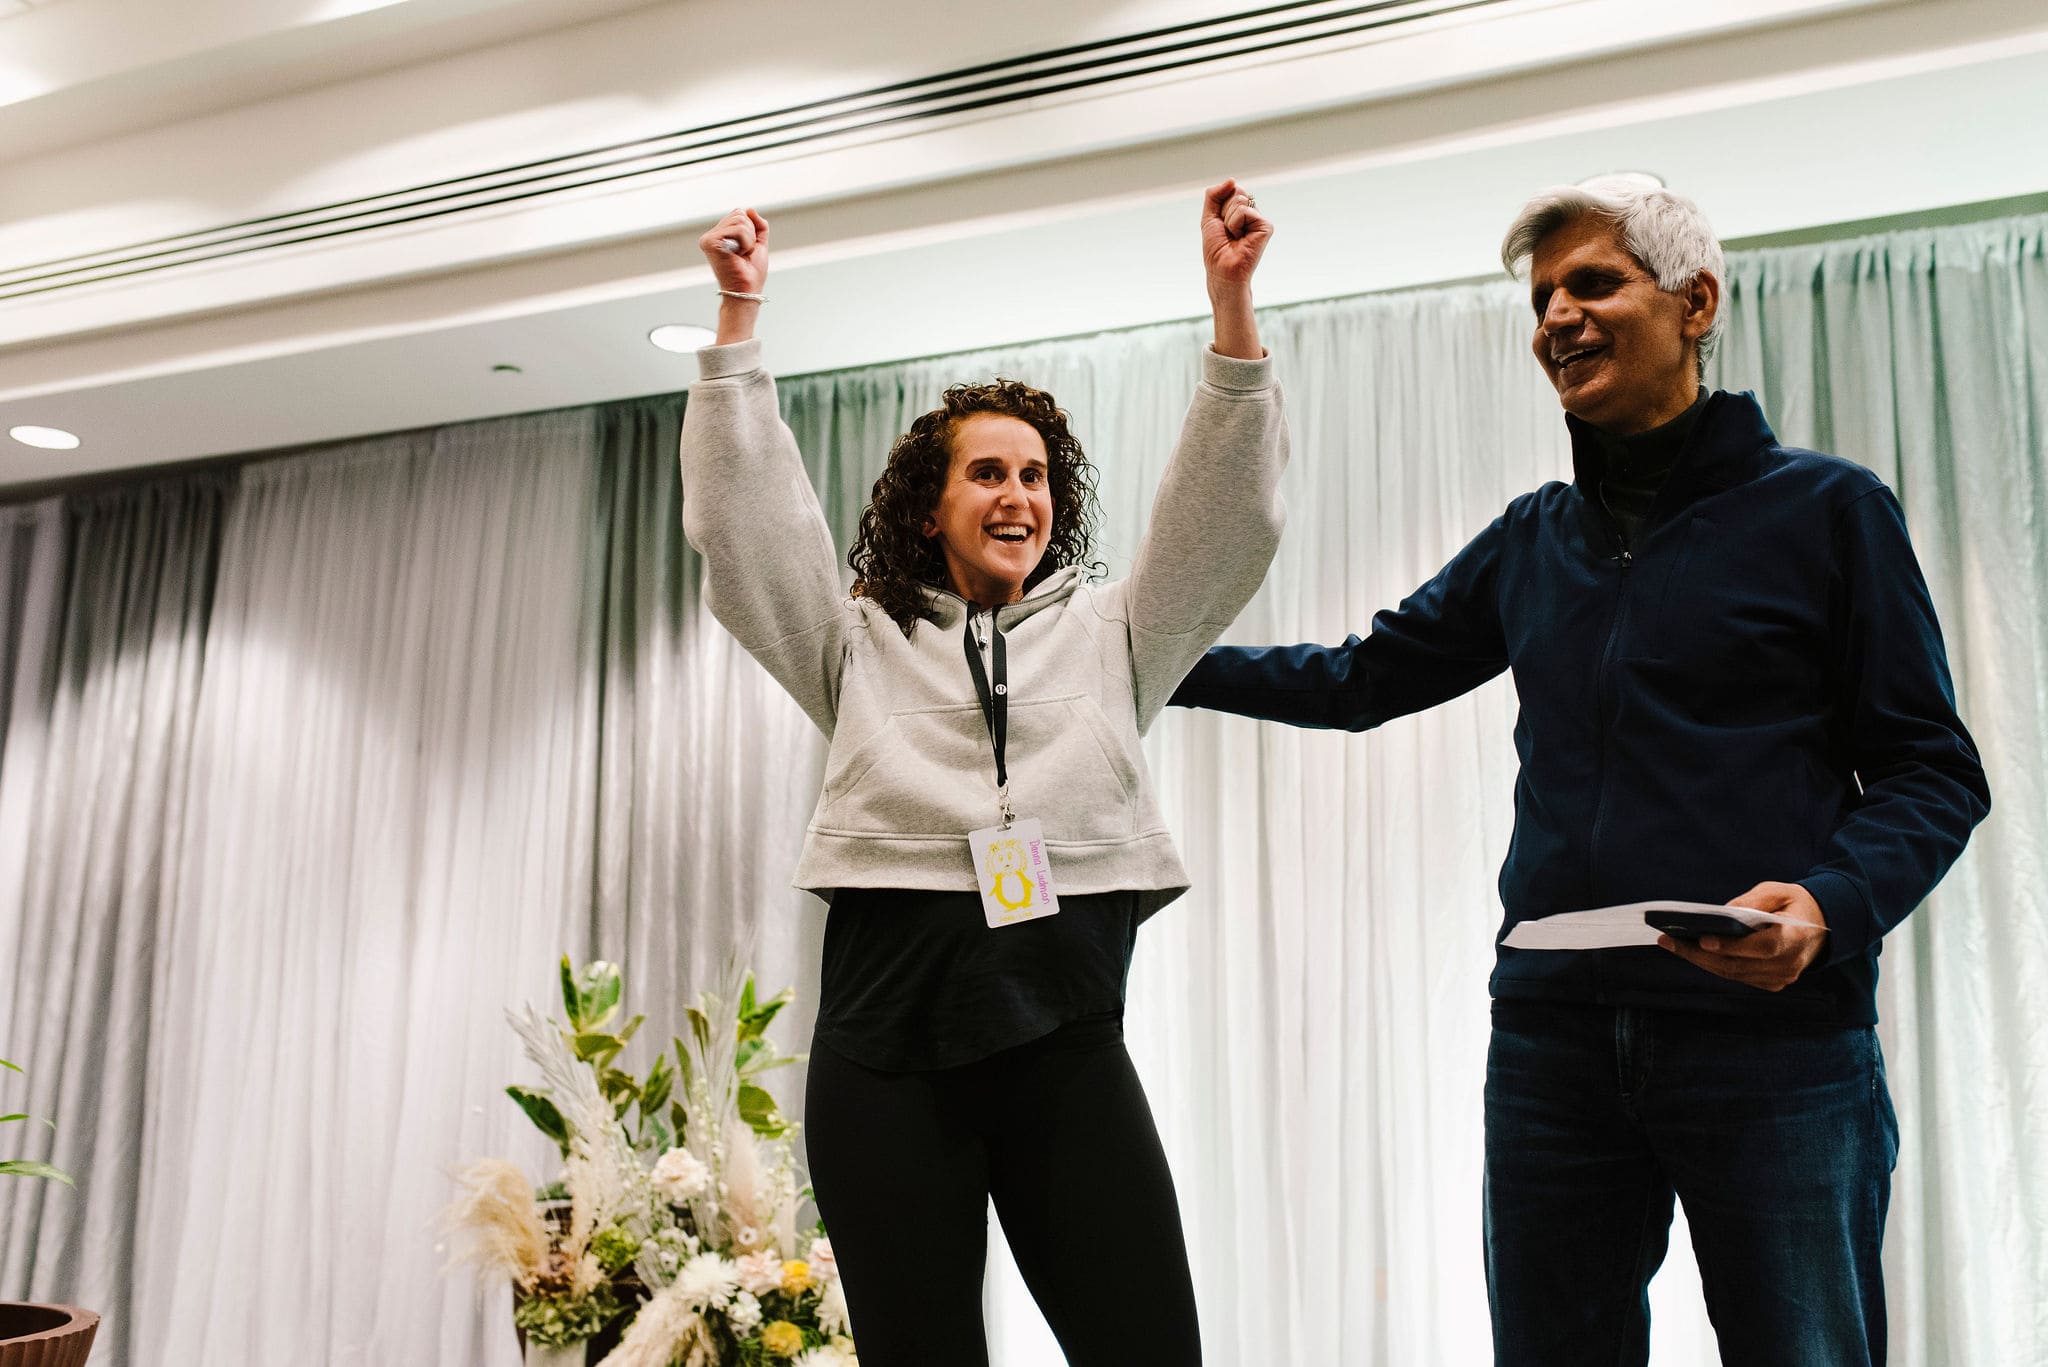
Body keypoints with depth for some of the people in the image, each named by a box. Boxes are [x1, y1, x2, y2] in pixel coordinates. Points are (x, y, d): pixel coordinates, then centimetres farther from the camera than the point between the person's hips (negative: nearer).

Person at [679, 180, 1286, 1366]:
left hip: (1067, 1035, 1)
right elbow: (748, 521, 7)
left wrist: (1232, 304, -2)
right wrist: (740, 316, 2)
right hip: (888, 1043, 0)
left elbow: (1226, 523, 7)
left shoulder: (1110, 637, 18)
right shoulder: (861, 646, 16)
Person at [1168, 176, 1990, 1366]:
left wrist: (1833, 901, -21)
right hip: (1554, 1042, 5)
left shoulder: (1826, 510, 0)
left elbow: (1932, 771, -2)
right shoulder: (1532, 542, 13)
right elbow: (1360, 680, 20)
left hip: (1775, 1042, -4)